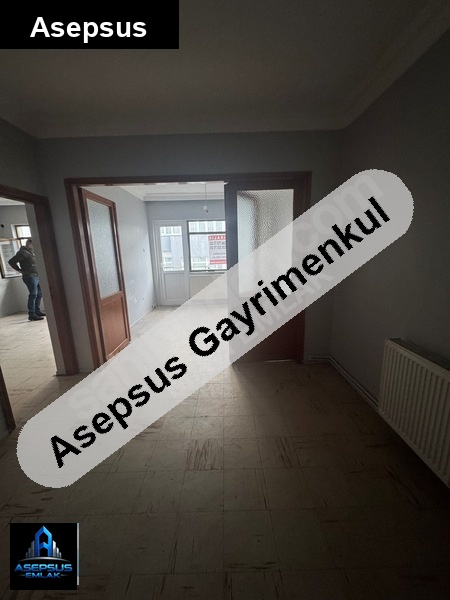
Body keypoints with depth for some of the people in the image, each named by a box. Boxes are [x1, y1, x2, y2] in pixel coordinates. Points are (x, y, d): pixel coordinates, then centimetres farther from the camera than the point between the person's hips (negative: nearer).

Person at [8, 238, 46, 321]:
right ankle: (32, 315, -15)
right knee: (33, 294, -14)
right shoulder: (23, 252, -8)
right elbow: (11, 261, -10)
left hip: (36, 276, 9)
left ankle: (37, 311, 25)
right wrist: (20, 270, -5)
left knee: (39, 294, 14)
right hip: (30, 276, -9)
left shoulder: (32, 252, 18)